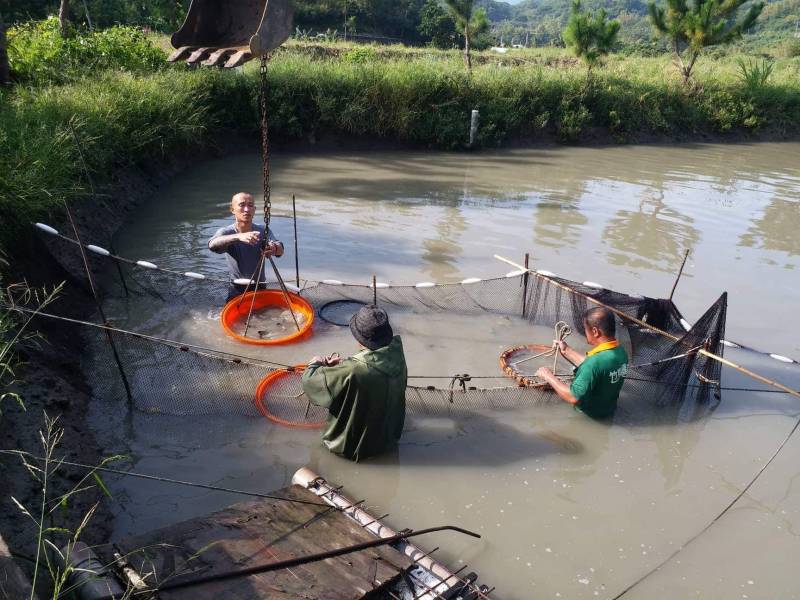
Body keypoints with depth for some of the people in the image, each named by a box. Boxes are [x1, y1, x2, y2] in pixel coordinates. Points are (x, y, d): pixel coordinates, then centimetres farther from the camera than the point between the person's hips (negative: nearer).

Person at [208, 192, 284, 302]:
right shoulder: (225, 232, -15)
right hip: (237, 290, -2)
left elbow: (280, 250, -26)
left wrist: (274, 248, -51)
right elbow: (212, 245, -37)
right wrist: (238, 236, -54)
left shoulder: (263, 231, -10)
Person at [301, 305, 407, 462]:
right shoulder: (396, 353, -20)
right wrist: (341, 366, 1)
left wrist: (314, 365, -4)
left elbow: (310, 382, -24)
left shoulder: (352, 372, -38)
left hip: (354, 448, -4)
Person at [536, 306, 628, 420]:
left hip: (589, 413, -7)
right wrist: (567, 350, 10)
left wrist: (549, 377, -22)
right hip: (609, 408, 7)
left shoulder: (596, 361, -36)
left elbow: (574, 398, -32)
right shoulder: (621, 351, -9)